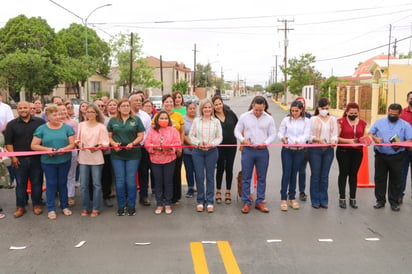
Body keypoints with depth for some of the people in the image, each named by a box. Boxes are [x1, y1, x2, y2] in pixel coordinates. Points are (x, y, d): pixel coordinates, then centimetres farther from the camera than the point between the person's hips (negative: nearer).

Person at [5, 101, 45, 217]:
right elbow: (8, 142, 3)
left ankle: (37, 205, 20)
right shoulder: (12, 124, 4)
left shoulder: (40, 122, 2)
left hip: (36, 159, 0)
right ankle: (20, 207, 18)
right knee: (20, 183, 8)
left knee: (37, 182, 7)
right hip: (20, 160, 0)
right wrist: (13, 157, -5)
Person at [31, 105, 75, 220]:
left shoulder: (67, 127, 0)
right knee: (51, 184, 7)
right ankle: (51, 209, 18)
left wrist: (64, 149, -22)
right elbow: (33, 146, -3)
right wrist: (47, 149, -17)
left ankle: (64, 206, 26)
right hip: (48, 161, -1)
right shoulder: (41, 129, -1)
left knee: (62, 183, 12)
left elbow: (72, 144, -2)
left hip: (64, 160, 1)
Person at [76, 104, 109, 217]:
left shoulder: (101, 126, -1)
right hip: (83, 158, 3)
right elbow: (77, 139, 10)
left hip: (96, 158, -2)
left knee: (96, 184, 4)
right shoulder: (81, 125, 8)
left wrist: (97, 147, -22)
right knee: (83, 184, 6)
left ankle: (95, 208, 14)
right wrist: (78, 143, -11)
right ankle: (85, 208, 19)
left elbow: (105, 143, -4)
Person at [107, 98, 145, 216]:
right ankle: (121, 206, 14)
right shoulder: (113, 120, 10)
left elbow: (140, 136, 1)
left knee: (131, 180, 0)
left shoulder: (136, 120, 5)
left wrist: (132, 143, -15)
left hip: (133, 154, -1)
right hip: (117, 154, 1)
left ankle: (131, 206, 12)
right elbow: (109, 136, 9)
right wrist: (114, 143, -11)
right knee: (120, 180, 4)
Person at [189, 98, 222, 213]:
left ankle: (209, 201, 13)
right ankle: (200, 201, 15)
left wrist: (212, 144, -14)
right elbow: (191, 135, 4)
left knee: (210, 176, 4)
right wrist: (198, 143, -13)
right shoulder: (196, 120, 5)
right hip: (198, 151, 0)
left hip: (212, 151, 0)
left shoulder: (216, 121, 4)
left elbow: (219, 137, 3)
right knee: (199, 176, 2)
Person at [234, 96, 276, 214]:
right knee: (246, 177, 3)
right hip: (248, 150, -1)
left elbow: (273, 134, 3)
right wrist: (242, 139, -14)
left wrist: (266, 143, -14)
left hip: (263, 151, 1)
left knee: (261, 177, 8)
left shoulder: (269, 119, 1)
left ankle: (259, 202, 19)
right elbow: (237, 131, 5)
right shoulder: (244, 116, -1)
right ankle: (246, 202, 12)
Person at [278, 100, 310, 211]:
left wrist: (299, 141, -28)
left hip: (299, 151, 1)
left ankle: (292, 198, 20)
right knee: (286, 174, -4)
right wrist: (282, 138, -21)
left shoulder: (306, 121, 2)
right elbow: (280, 132, 2)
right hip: (287, 150, -1)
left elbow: (306, 135, -8)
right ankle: (283, 199, 2)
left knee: (294, 174, 9)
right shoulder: (286, 120, 2)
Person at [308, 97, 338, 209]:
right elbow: (309, 135, -4)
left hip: (328, 150, 3)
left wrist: (334, 141, -17)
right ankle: (315, 200, 11)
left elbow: (335, 134, 5)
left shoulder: (333, 119, 11)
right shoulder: (313, 119, 2)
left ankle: (323, 200, 17)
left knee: (325, 175, 8)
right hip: (315, 150, -2)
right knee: (315, 175, 2)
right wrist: (318, 139, -21)